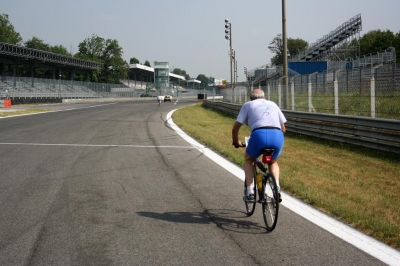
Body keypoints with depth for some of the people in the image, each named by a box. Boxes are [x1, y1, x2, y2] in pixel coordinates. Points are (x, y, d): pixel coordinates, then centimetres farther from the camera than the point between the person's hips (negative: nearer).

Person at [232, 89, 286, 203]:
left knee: (248, 160, 28)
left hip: (259, 135, -2)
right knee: (273, 162, 33)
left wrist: (236, 142, 37)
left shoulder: (248, 105, 23)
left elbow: (235, 128, 18)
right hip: (277, 136, 3)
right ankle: (276, 188, 10)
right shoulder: (273, 104, 32)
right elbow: (283, 129, 32)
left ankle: (250, 192, 15)